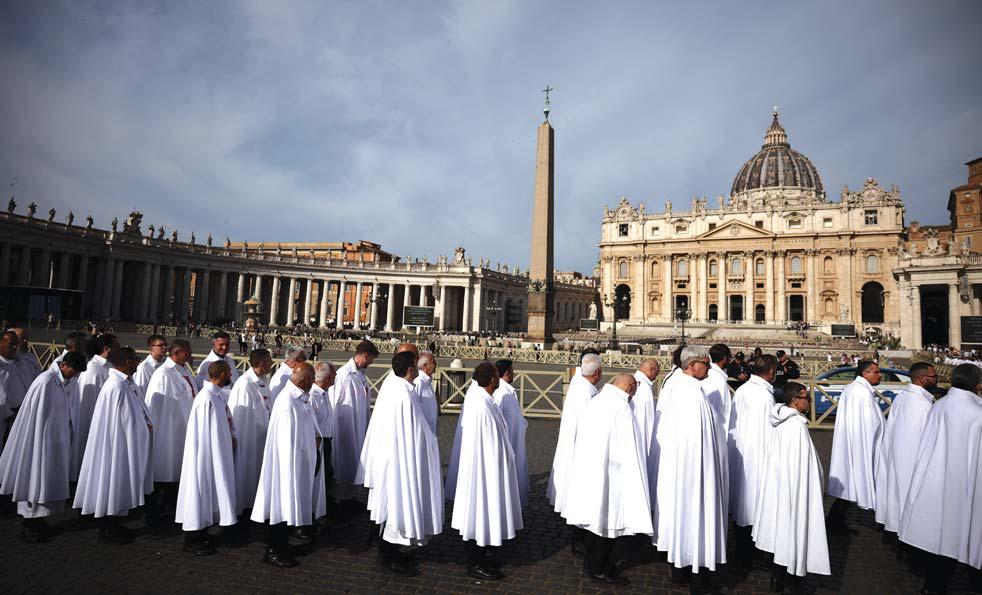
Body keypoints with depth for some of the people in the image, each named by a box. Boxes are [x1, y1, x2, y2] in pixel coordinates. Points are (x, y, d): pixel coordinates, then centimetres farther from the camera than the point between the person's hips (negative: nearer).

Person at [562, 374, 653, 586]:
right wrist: (632, 481, -9)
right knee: (608, 520, 7)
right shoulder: (621, 408, -20)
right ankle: (600, 569, 20)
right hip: (610, 475, -8)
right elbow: (627, 449, -18)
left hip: (589, 472, 8)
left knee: (595, 516, 19)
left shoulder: (594, 402, 5)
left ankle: (590, 562, 32)